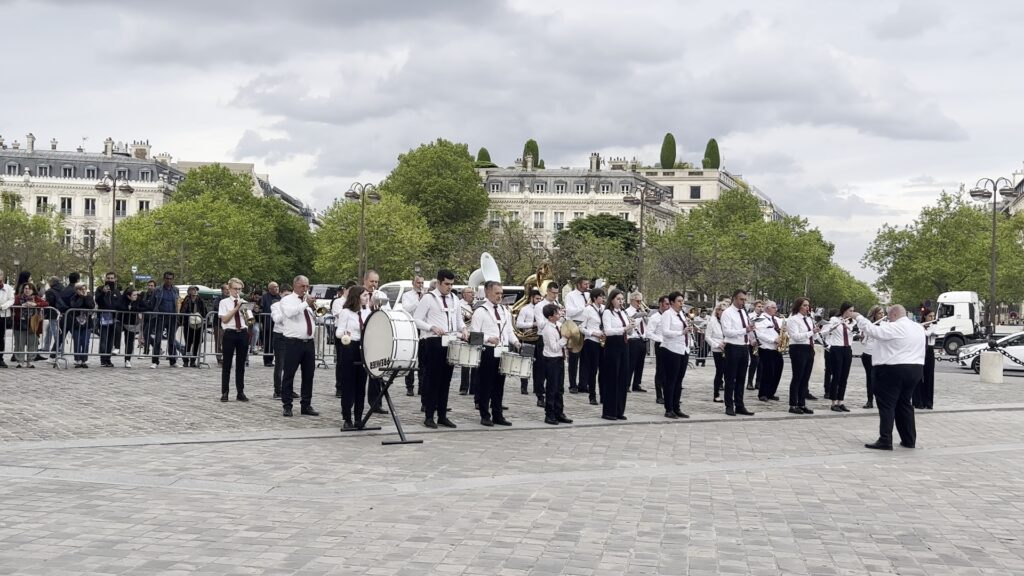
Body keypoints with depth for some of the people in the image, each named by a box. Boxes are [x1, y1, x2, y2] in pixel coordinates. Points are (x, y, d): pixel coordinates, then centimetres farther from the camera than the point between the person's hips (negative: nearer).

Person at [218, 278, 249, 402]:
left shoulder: (244, 302, 9)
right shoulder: (224, 302, 1)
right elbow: (225, 319, -9)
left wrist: (243, 309, -10)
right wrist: (236, 308, -12)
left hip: (243, 333, 3)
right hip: (230, 333, -3)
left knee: (241, 364, 7)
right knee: (227, 364, 2)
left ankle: (240, 392, 12)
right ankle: (224, 392, 8)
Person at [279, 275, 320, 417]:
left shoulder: (309, 300, 17)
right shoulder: (287, 300, 0)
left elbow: (316, 320, 16)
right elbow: (289, 313, -21)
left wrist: (313, 308, -1)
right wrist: (305, 303, -19)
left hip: (309, 342, 6)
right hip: (293, 343, -6)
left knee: (308, 375, 8)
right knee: (289, 375, -2)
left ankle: (306, 405, 16)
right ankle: (287, 406, 3)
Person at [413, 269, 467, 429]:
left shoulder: (454, 299, 13)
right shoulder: (428, 298, -4)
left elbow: (459, 319, 22)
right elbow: (416, 320, -7)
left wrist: (463, 329, 1)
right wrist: (432, 327, -20)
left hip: (450, 343, 6)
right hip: (433, 343, -6)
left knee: (446, 380, 8)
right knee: (433, 379, -3)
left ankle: (442, 415, 15)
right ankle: (429, 416, 3)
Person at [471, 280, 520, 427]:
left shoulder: (504, 310, 15)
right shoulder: (480, 311, -6)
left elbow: (509, 331, 19)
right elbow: (474, 334, -10)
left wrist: (515, 341, 1)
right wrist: (488, 339, -24)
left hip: (503, 352, 6)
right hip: (488, 352, -6)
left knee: (499, 384, 11)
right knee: (486, 384, 0)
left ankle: (498, 415, 18)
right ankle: (485, 416, 8)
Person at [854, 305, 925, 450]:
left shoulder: (894, 328, -14)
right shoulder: (919, 328, 12)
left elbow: (872, 330, -17)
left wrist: (858, 317, -4)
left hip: (893, 369, -8)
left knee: (887, 405, -5)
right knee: (904, 403, 16)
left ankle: (885, 441, -8)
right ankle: (909, 439, 17)